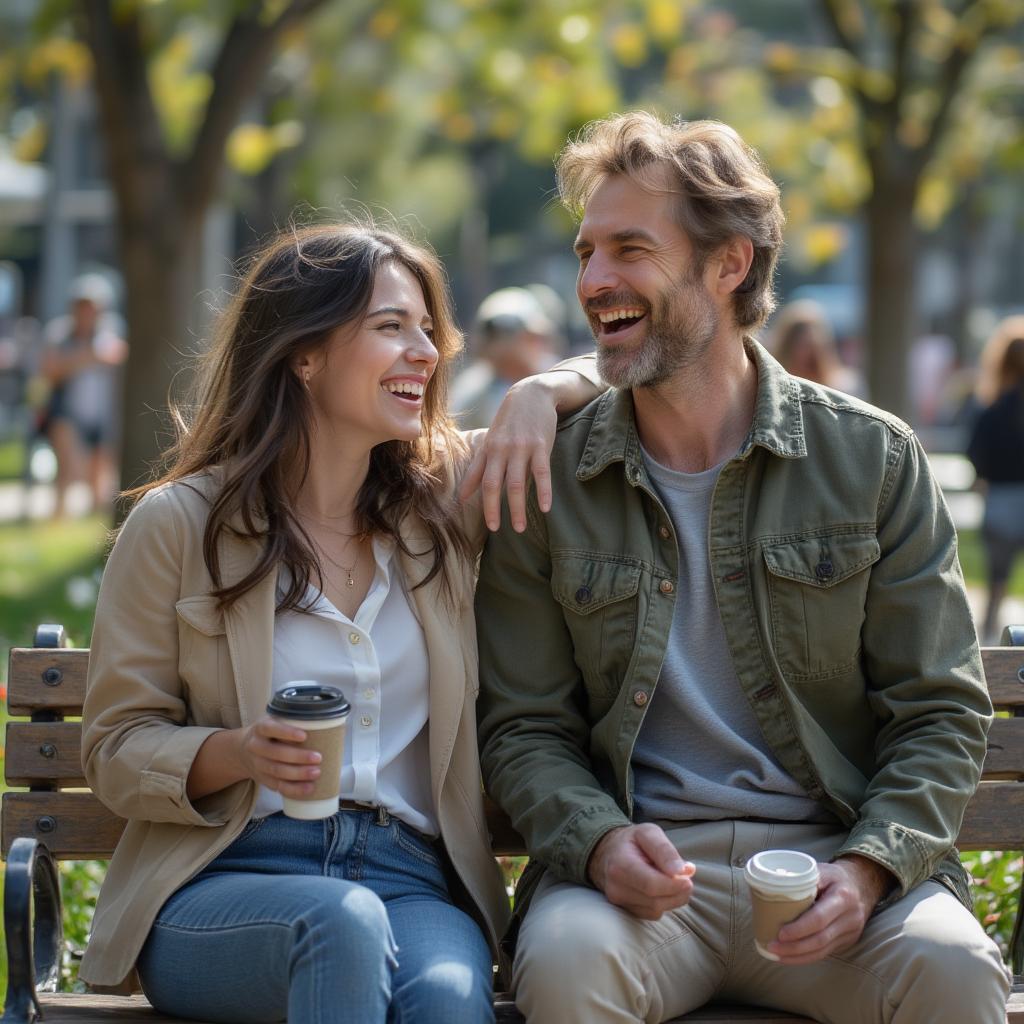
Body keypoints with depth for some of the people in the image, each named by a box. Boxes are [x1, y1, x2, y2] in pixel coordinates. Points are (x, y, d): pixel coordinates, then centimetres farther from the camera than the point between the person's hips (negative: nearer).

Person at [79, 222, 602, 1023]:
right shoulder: (177, 525, 3)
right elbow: (117, 751, 5)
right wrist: (238, 753, -16)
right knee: (341, 923, -38)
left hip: (413, 880, 2)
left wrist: (538, 394, -1)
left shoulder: (447, 499, 12)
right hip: (222, 883, -1)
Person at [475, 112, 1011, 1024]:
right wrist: (599, 842, -16)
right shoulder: (544, 484, 5)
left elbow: (941, 713, 4)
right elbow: (526, 729, 6)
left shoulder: (875, 461, 4)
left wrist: (866, 869, -14)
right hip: (641, 865, 0)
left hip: (833, 851, 0)